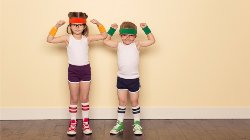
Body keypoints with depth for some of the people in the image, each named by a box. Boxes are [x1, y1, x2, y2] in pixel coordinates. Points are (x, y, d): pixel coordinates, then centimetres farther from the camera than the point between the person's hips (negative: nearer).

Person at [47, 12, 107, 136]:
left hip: (85, 69, 1)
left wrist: (98, 24, -10)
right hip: (73, 70, -1)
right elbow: (50, 39, -11)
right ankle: (73, 123, 21)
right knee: (74, 99, 9)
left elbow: (104, 36, 0)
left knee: (84, 98, 10)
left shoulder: (87, 38, -1)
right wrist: (56, 26, -16)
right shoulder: (67, 38, -5)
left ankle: (85, 123, 22)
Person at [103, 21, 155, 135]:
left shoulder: (137, 45, -5)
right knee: (122, 102, 11)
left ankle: (137, 124, 24)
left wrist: (145, 28, -9)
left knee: (134, 102, 12)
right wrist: (112, 29, 2)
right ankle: (119, 124, 21)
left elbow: (152, 40, -5)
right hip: (121, 78, 1)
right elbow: (106, 41, 6)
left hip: (134, 79, -1)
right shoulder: (118, 45, 0)